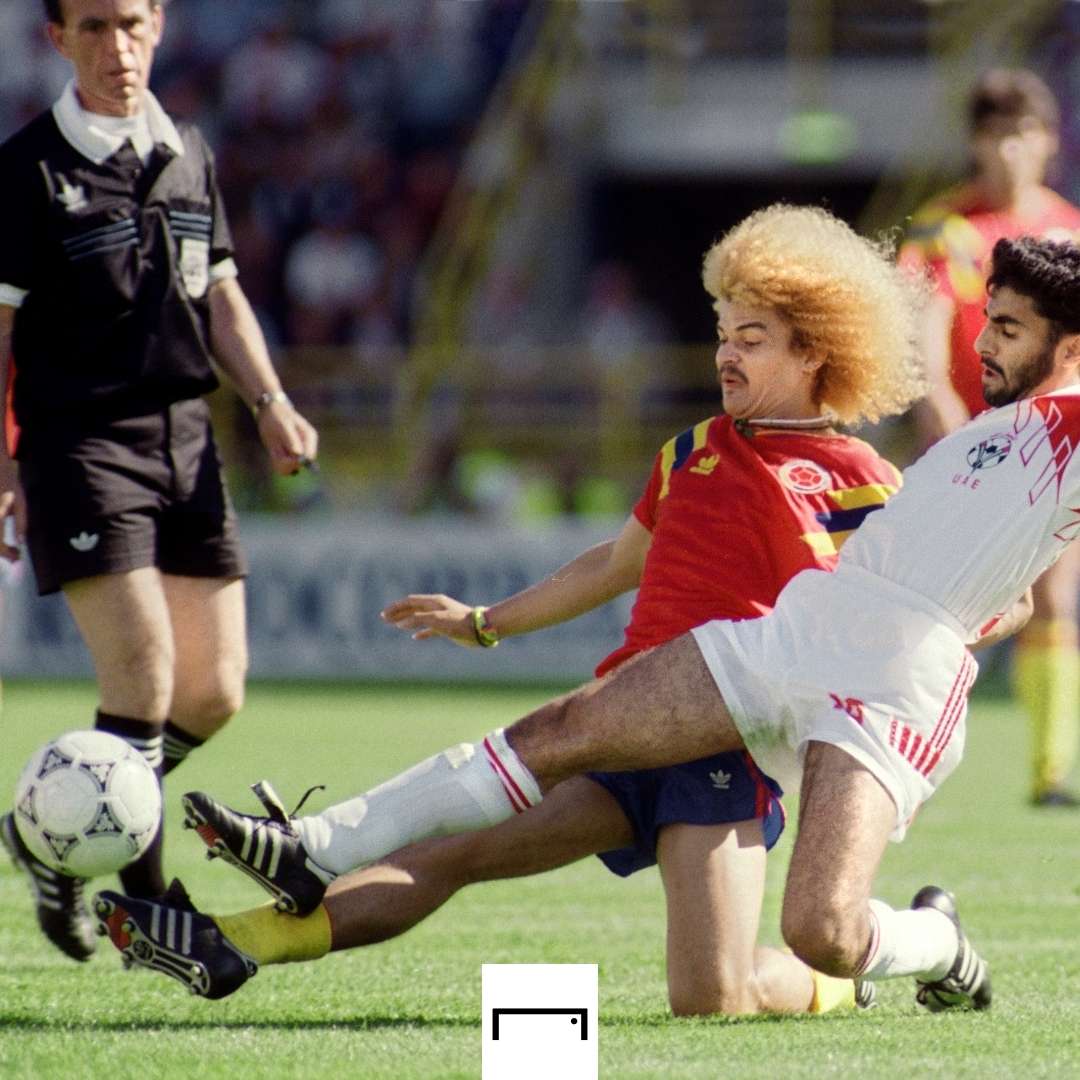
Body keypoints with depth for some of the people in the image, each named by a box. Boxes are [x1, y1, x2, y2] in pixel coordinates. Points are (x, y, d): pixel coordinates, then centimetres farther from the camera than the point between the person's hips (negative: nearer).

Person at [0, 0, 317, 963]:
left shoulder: (189, 156, 12)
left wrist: (270, 400, 7)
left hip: (185, 438, 6)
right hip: (81, 440, -6)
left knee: (215, 691, 2)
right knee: (143, 675, -18)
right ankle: (144, 903, -5)